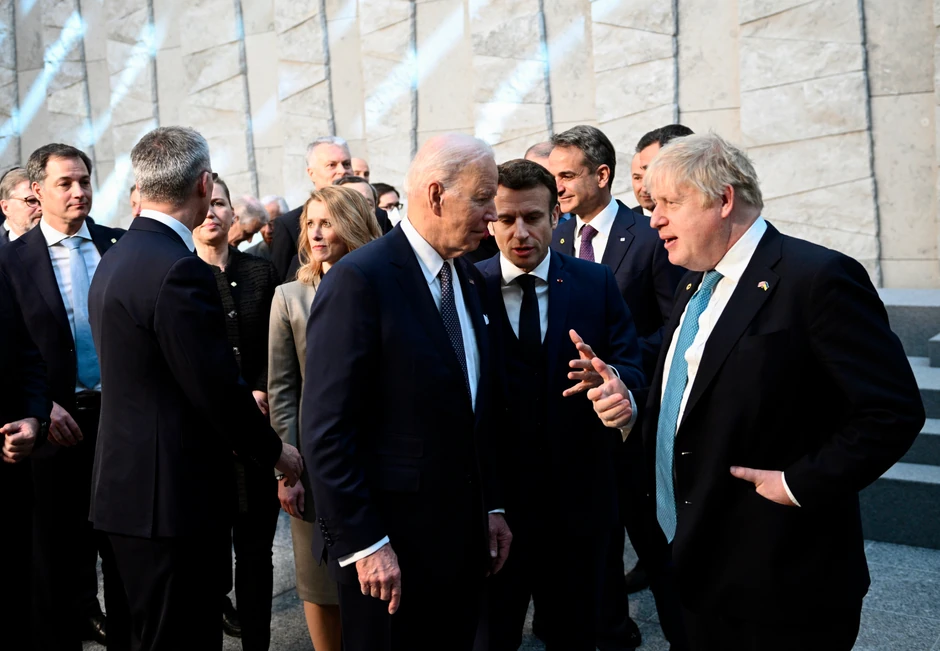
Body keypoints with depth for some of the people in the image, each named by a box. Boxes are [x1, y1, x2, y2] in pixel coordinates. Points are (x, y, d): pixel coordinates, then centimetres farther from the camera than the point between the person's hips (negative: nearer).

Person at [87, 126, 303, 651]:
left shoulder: (118, 259, 10)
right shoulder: (179, 270, -21)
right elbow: (218, 390, -20)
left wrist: (242, 401, 19)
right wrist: (276, 451, -4)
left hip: (129, 486, 9)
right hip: (168, 495, -9)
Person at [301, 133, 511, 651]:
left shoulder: (468, 279, 9)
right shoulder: (359, 280, -16)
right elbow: (327, 431, -19)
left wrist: (491, 508, 12)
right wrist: (364, 544, -19)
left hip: (463, 535, 7)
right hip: (389, 543, -7)